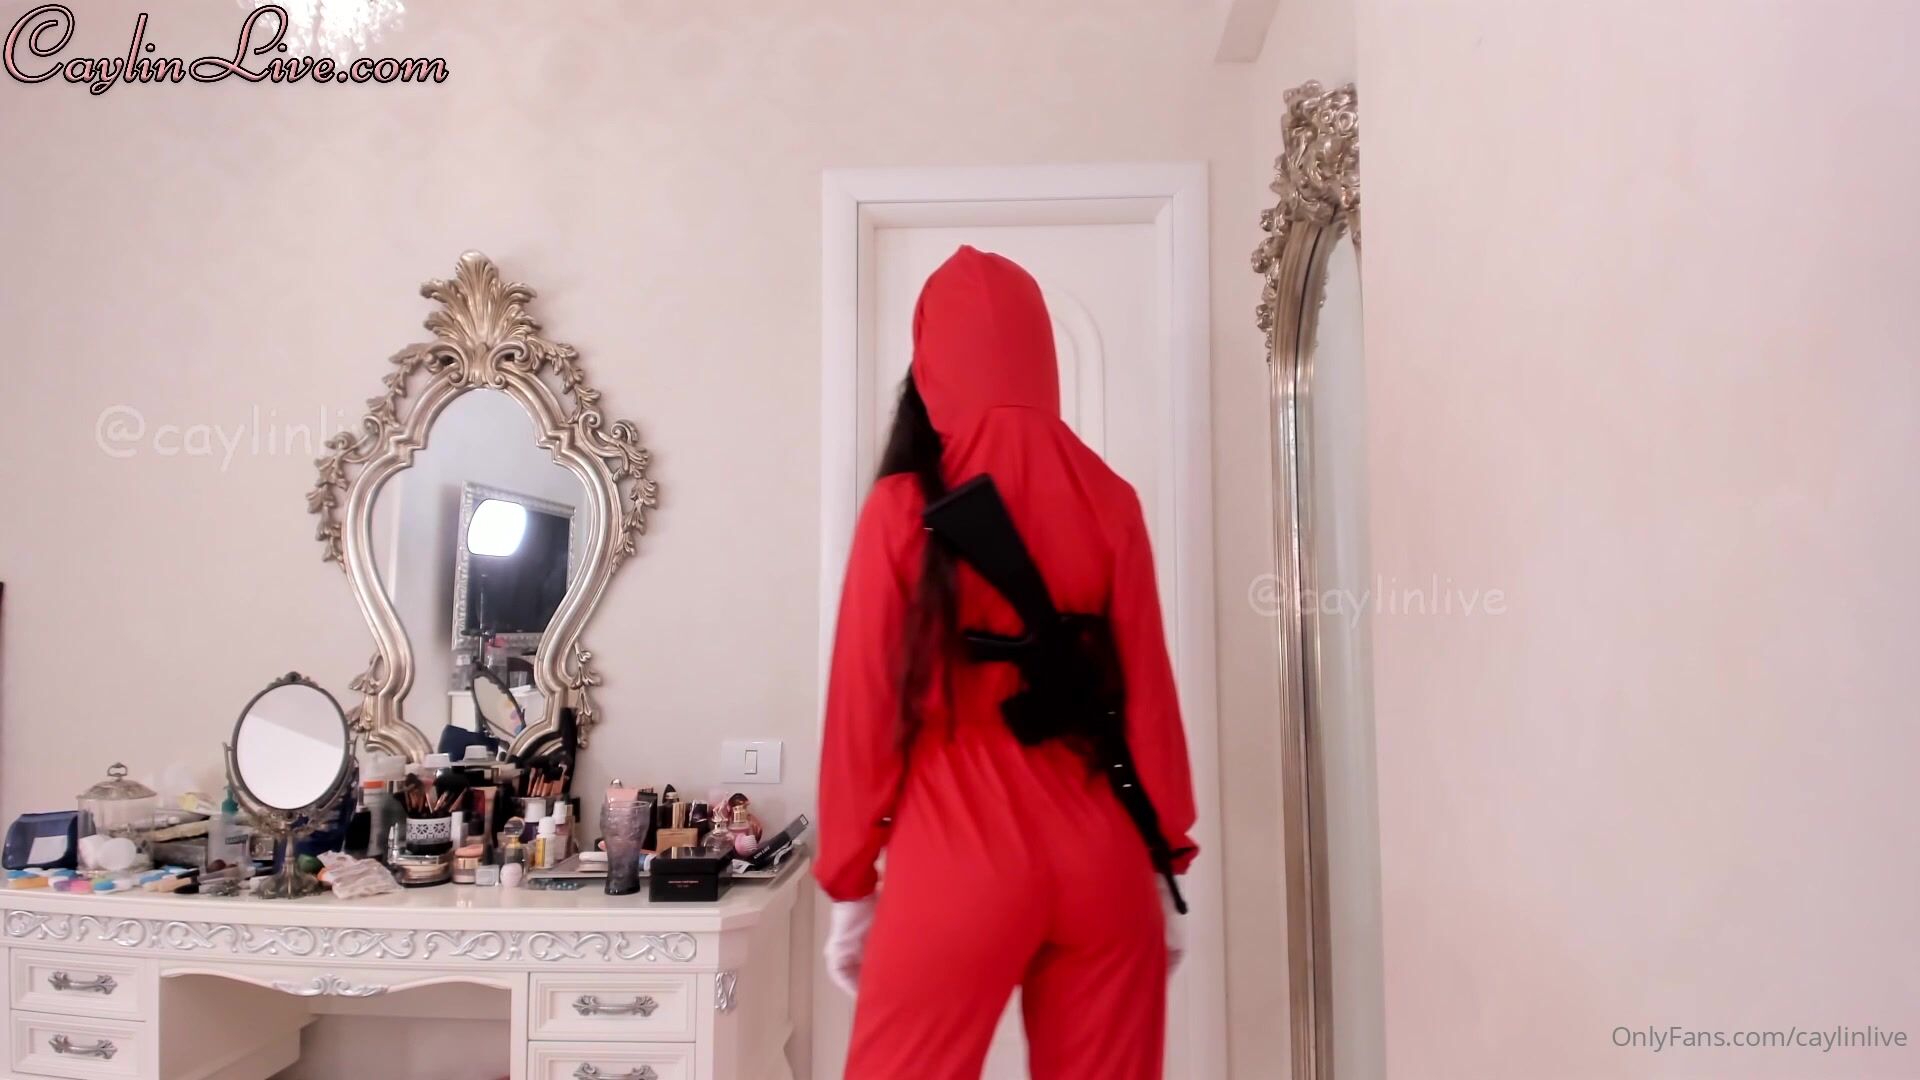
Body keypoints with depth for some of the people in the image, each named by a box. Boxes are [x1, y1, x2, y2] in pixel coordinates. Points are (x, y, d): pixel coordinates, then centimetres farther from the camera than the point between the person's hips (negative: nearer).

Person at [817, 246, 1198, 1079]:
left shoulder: (904, 509, -6)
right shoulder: (1109, 501, 0)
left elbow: (865, 706, -3)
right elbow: (1149, 694, 2)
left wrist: (848, 884, 6)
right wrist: (1167, 863, 12)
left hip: (959, 862, -3)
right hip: (1103, 862, 3)